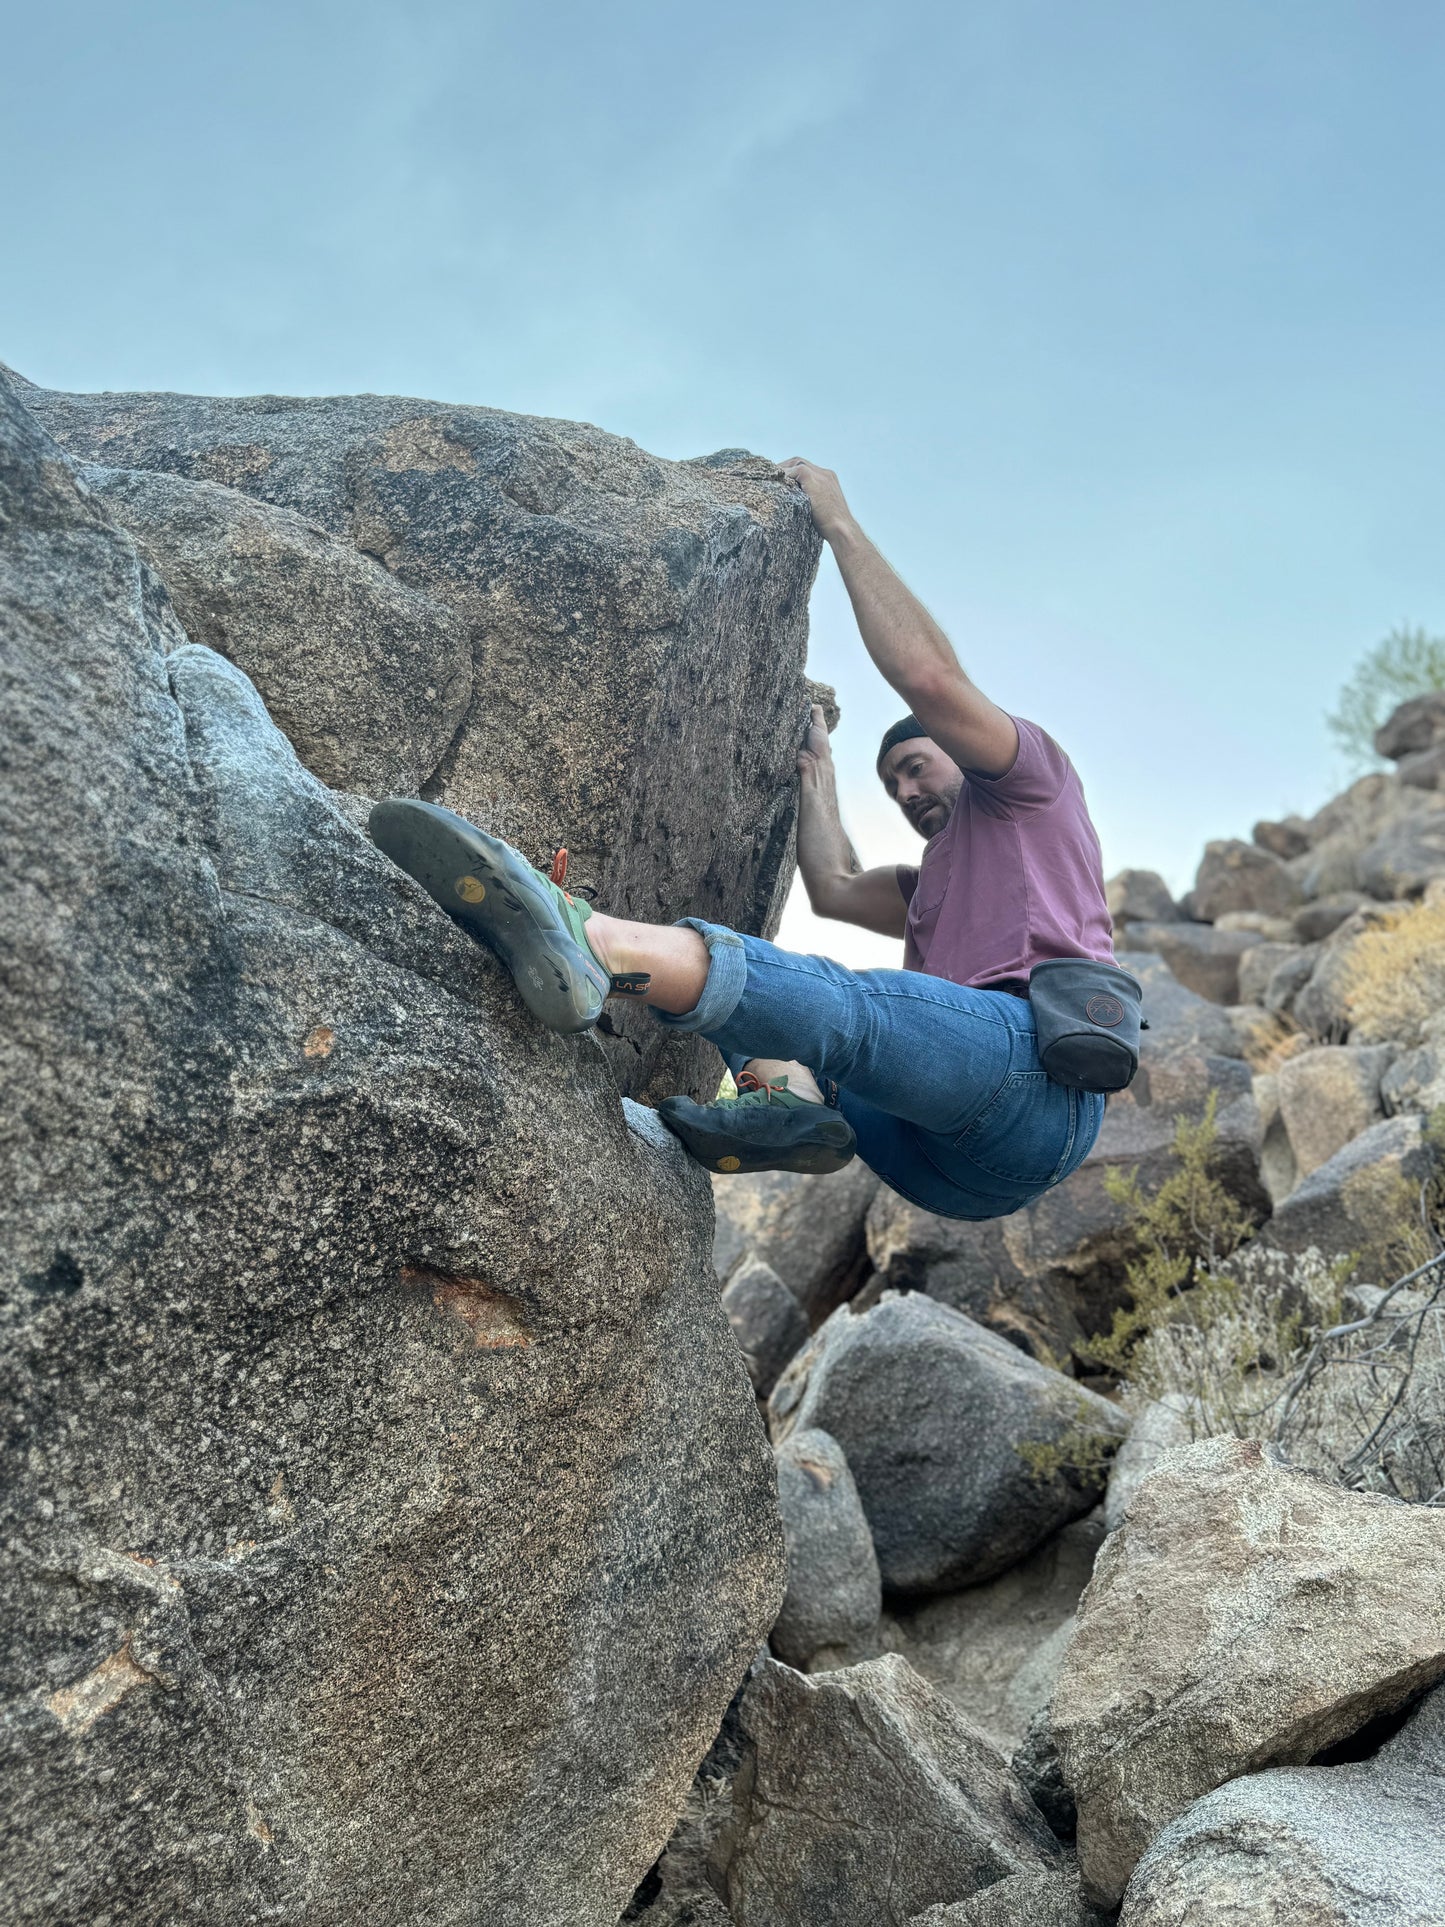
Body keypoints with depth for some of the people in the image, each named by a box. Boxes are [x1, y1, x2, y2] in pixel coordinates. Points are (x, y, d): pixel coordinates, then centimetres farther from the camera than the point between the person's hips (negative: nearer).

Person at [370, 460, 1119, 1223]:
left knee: (840, 1004, -34)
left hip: (1033, 1075, -8)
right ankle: (789, 1101, -24)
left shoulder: (1029, 782, 21)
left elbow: (930, 677, 2)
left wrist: (839, 523, 9)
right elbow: (835, 890, 23)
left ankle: (577, 941, -57)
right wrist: (814, 764, 36)